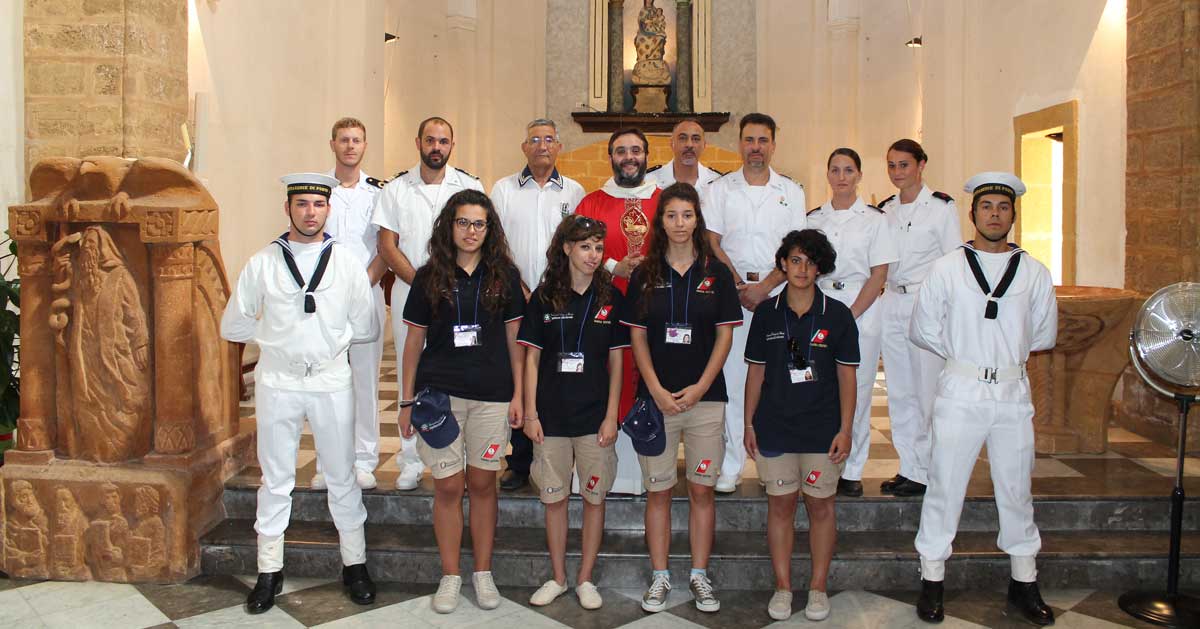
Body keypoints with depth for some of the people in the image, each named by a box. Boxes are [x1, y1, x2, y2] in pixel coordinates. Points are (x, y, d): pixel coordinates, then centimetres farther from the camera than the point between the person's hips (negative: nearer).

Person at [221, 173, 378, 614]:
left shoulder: (346, 263, 1)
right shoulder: (262, 263, 1)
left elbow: (367, 329, 5)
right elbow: (232, 326, 6)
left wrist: (332, 336, 3)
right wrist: (274, 336, 3)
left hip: (332, 381, 0)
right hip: (277, 382, 0)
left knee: (342, 477, 9)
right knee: (275, 480, 10)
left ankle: (354, 565, 24)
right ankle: (269, 572, 23)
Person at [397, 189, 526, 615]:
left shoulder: (504, 275, 4)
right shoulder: (429, 277, 4)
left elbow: (514, 338, 6)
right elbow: (414, 341, 6)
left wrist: (518, 394, 1)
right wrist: (406, 400, 3)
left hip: (492, 395, 0)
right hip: (439, 392, 0)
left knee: (482, 483, 8)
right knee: (448, 486, 3)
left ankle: (483, 574, 22)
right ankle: (450, 576, 18)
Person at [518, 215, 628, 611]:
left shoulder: (610, 298, 2)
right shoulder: (543, 298, 2)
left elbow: (616, 361, 2)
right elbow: (532, 358, 3)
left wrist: (611, 415, -3)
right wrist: (530, 413, -2)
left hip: (595, 416, 0)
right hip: (551, 415, 0)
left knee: (594, 497, 6)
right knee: (553, 498, 8)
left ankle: (585, 579, 21)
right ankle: (558, 578, 24)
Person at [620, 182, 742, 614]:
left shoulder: (716, 273, 4)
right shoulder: (645, 275, 5)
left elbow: (725, 336, 2)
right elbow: (637, 337, 3)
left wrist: (699, 388, -8)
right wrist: (657, 392, -7)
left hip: (705, 396, 0)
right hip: (656, 397, 0)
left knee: (702, 489, 6)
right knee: (657, 490, 5)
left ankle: (700, 576, 18)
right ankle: (660, 577, 16)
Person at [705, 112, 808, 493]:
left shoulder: (791, 191, 9)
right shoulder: (720, 189, 8)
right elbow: (712, 244, 3)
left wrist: (764, 287, -11)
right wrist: (740, 286, -8)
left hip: (777, 293, 0)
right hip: (732, 292, 0)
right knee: (731, 378, -2)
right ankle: (731, 465, 5)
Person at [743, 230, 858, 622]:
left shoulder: (837, 314, -1)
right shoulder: (767, 313, 2)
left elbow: (846, 375, 1)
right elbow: (756, 371, 6)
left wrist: (845, 429, -4)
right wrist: (748, 424, 5)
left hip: (822, 429, -1)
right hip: (774, 427, 1)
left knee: (821, 505, 7)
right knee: (780, 504, 8)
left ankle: (818, 588, 21)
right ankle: (782, 587, 19)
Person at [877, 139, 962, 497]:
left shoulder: (941, 207, -3)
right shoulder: (885, 209, 12)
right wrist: (879, 300, 11)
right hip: (891, 304, 5)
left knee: (927, 391, -3)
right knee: (899, 393, 8)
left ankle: (927, 472, 8)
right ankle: (909, 468, 18)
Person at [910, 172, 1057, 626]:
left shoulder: (1035, 273, 6)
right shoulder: (946, 269, 0)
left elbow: (1044, 335, 15)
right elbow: (923, 330, 5)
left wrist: (1005, 354, 11)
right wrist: (963, 355, 5)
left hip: (1013, 392, 2)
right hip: (960, 391, -2)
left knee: (1016, 487, 10)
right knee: (945, 485, 1)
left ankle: (1024, 583, 25)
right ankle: (932, 581, 14)